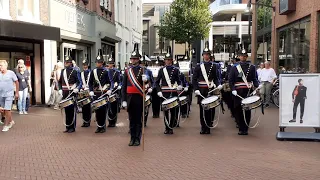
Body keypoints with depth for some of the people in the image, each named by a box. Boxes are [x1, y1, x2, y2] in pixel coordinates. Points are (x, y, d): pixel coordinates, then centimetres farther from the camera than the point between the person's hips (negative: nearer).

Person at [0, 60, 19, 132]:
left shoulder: (11, 73, -6)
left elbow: (17, 82, 1)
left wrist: (17, 92, 2)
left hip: (9, 94, -5)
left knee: (7, 109, -8)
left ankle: (6, 125, 3)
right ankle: (11, 121, 32)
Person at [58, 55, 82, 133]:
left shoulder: (75, 71, -2)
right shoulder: (63, 71, 14)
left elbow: (80, 82, -4)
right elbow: (60, 81, 22)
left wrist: (77, 89, -21)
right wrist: (60, 89, 8)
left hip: (72, 93, -5)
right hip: (65, 94, 5)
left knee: (72, 110, -1)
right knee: (66, 110, 10)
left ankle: (72, 127, 7)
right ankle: (67, 127, 18)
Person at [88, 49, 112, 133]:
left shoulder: (106, 71, 0)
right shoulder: (93, 71, 8)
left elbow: (109, 82, 1)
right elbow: (90, 82, 9)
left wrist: (109, 90, -12)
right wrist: (91, 91, -3)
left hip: (104, 93, -3)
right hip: (96, 94, 3)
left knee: (103, 110, 0)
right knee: (97, 110, 7)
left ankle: (103, 127, 10)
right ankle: (99, 126, 17)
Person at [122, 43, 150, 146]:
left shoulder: (142, 70, 1)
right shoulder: (127, 71, 8)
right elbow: (124, 86, 7)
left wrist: (145, 80, -39)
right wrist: (124, 100, 1)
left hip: (139, 98, -3)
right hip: (130, 98, 3)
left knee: (138, 119, 4)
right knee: (131, 119, 10)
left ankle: (137, 139, 12)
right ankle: (132, 138, 19)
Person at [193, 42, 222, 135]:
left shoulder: (214, 66, 8)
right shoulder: (198, 66, 4)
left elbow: (216, 78, 8)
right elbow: (194, 79, 1)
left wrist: (218, 85, -11)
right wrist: (196, 89, -10)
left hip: (211, 90, 1)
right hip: (201, 90, -1)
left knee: (211, 108, 0)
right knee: (202, 108, 2)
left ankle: (209, 125, 12)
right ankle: (203, 127, 10)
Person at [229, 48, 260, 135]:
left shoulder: (252, 67, 9)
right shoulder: (234, 67, 5)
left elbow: (254, 79, 8)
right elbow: (230, 80, 2)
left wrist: (257, 86, -11)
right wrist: (233, 89, -11)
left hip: (248, 91, 1)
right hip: (238, 92, 0)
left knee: (247, 110, 2)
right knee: (238, 110, 1)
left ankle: (245, 129, 11)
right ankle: (241, 128, 12)